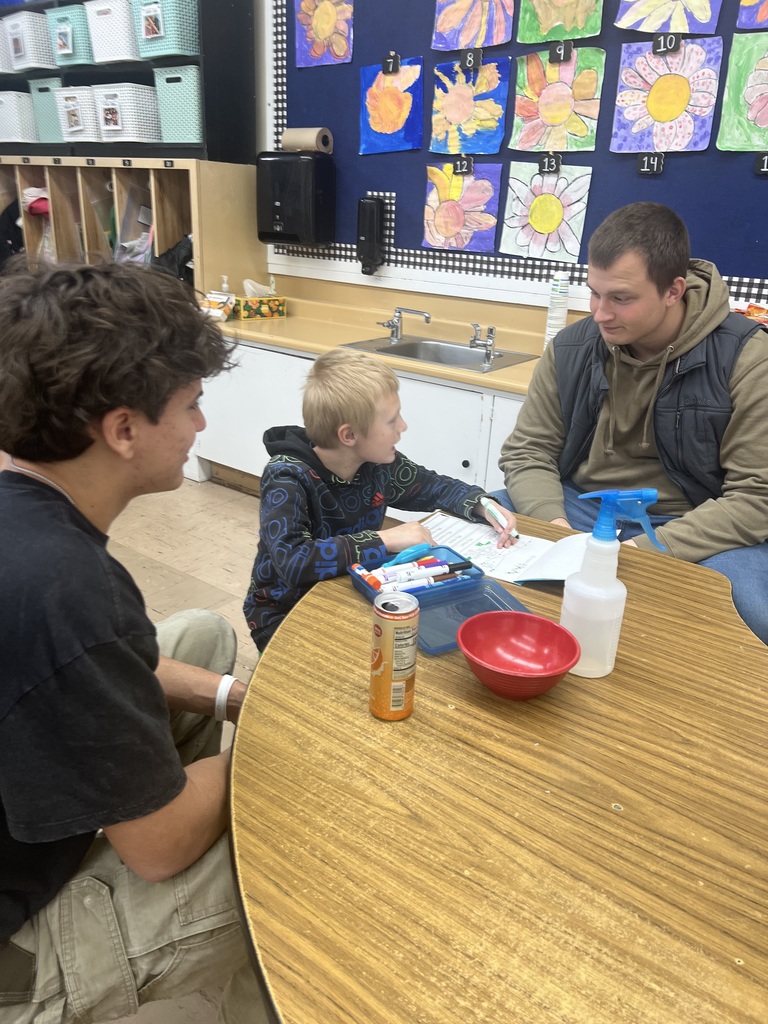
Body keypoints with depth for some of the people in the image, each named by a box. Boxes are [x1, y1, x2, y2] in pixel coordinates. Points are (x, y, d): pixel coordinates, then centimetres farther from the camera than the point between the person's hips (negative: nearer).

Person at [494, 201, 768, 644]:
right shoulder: (571, 348, -2)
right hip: (580, 509, 3)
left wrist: (647, 551, -25)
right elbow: (528, 451, 3)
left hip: (693, 530, -3)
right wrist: (552, 525, -18)